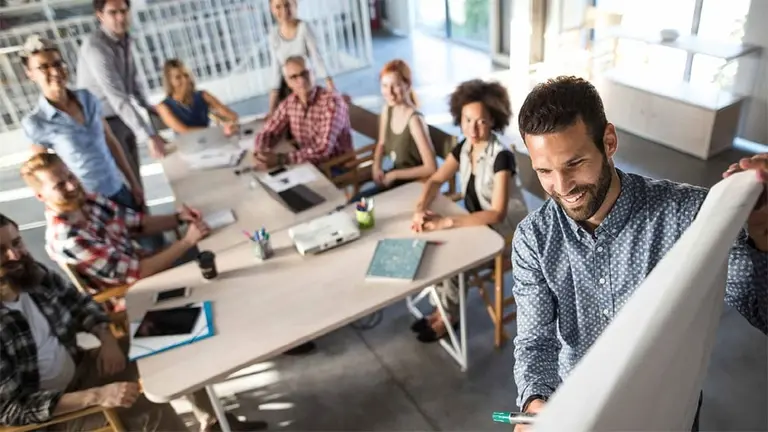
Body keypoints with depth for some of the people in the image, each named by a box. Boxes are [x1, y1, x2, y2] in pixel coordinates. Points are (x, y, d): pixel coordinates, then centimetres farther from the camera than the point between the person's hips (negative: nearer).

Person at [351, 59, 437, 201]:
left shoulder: (414, 119, -24)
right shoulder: (387, 109, -2)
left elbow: (431, 168, -26)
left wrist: (394, 175, -19)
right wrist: (377, 167, -3)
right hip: (395, 177, 7)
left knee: (356, 203, -13)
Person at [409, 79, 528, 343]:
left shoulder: (501, 157, -27)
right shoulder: (464, 147, -6)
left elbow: (497, 214, -32)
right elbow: (435, 181, 0)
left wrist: (447, 222, -39)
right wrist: (421, 208, -21)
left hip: (505, 233, -7)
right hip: (477, 223, 7)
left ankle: (450, 315, 7)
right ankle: (445, 307, 9)